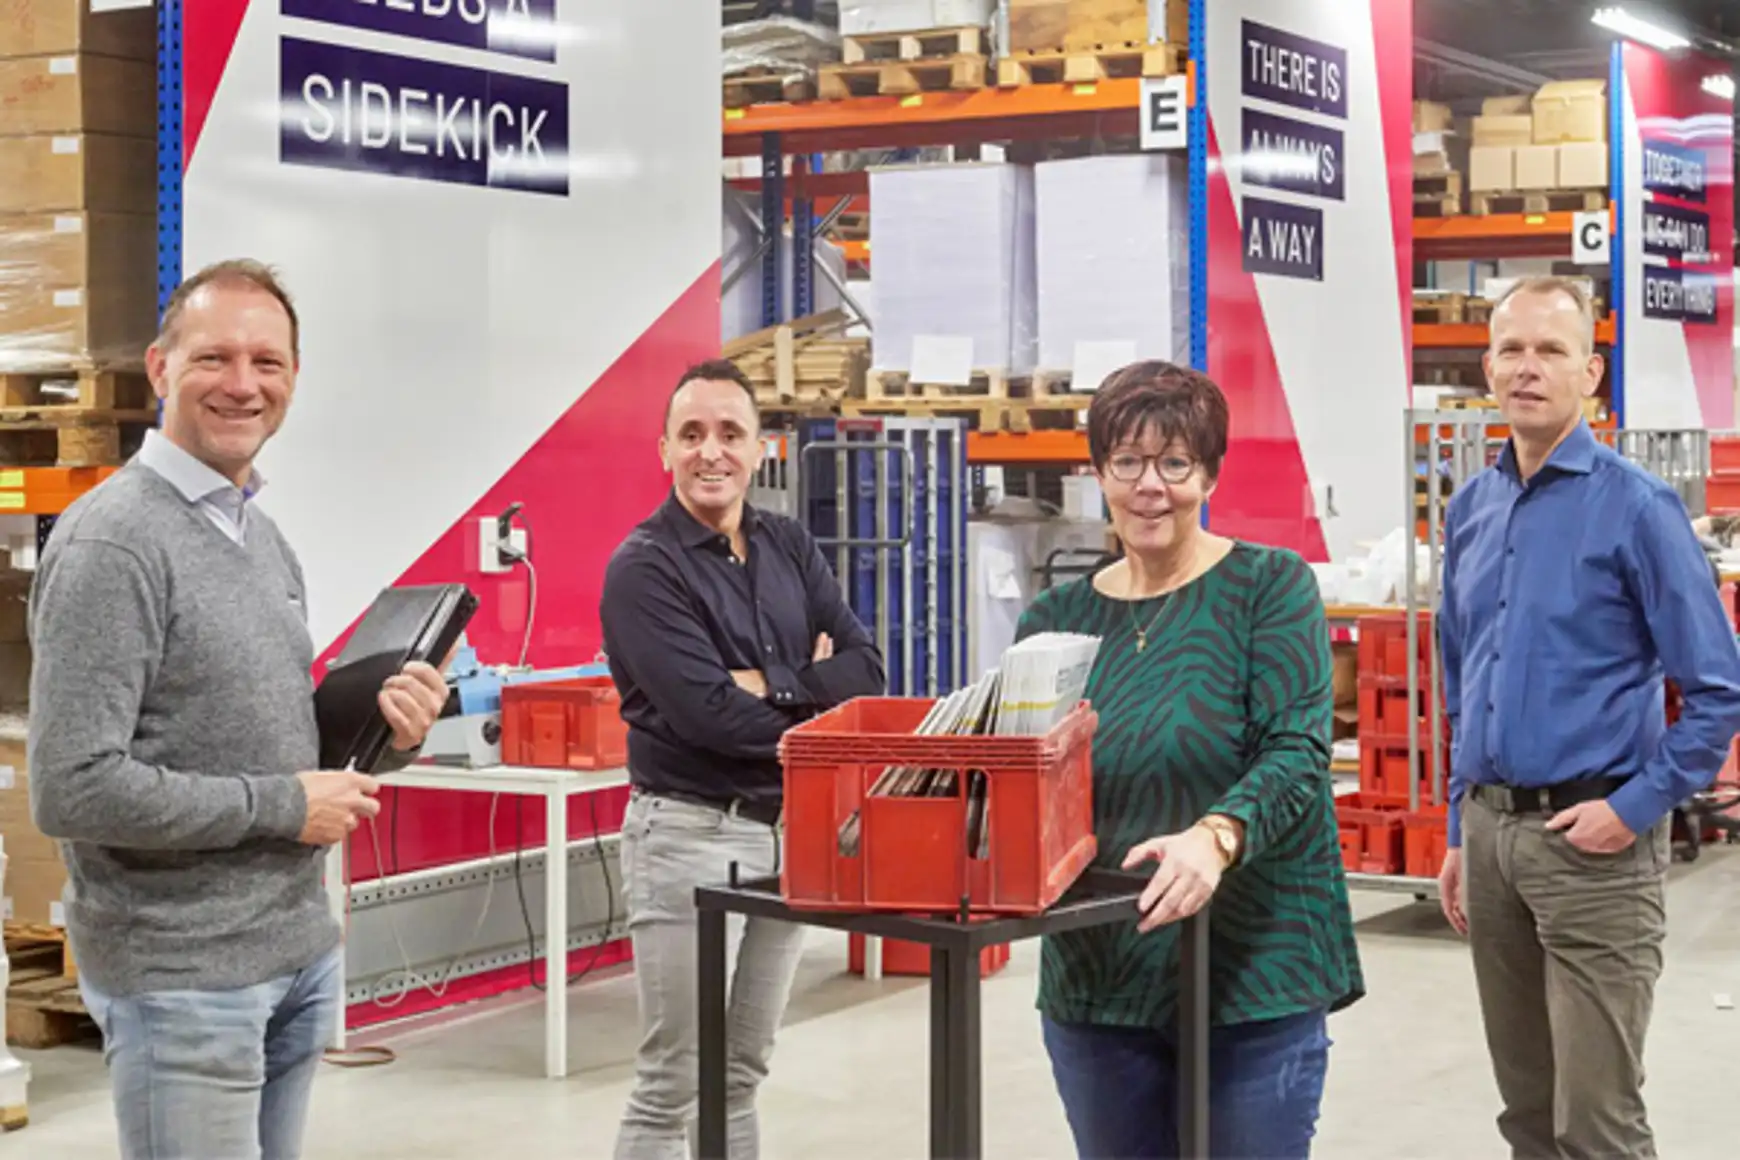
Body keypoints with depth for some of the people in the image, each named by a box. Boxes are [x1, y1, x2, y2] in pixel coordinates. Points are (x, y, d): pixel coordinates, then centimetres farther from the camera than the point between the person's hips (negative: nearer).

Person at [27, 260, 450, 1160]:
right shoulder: (111, 541, -16)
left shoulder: (265, 535, 12)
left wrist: (385, 728, -1)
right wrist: (282, 807, -16)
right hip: (182, 975, -8)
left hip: (301, 952, 8)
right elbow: (73, 790, -22)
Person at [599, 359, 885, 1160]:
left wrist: (769, 683, -14)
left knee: (742, 1075, 14)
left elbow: (866, 676, 1)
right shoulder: (645, 567, -9)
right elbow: (708, 714, -19)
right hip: (688, 832, -6)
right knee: (672, 1086, -2)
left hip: (791, 828, 6)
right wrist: (820, 713, -8)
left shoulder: (790, 547, 10)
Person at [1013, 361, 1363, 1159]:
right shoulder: (1055, 619, 8)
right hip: (1095, 983, 4)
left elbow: (1298, 753, -14)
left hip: (1253, 978, -4)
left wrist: (1215, 837, -33)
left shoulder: (1270, 587, -3)